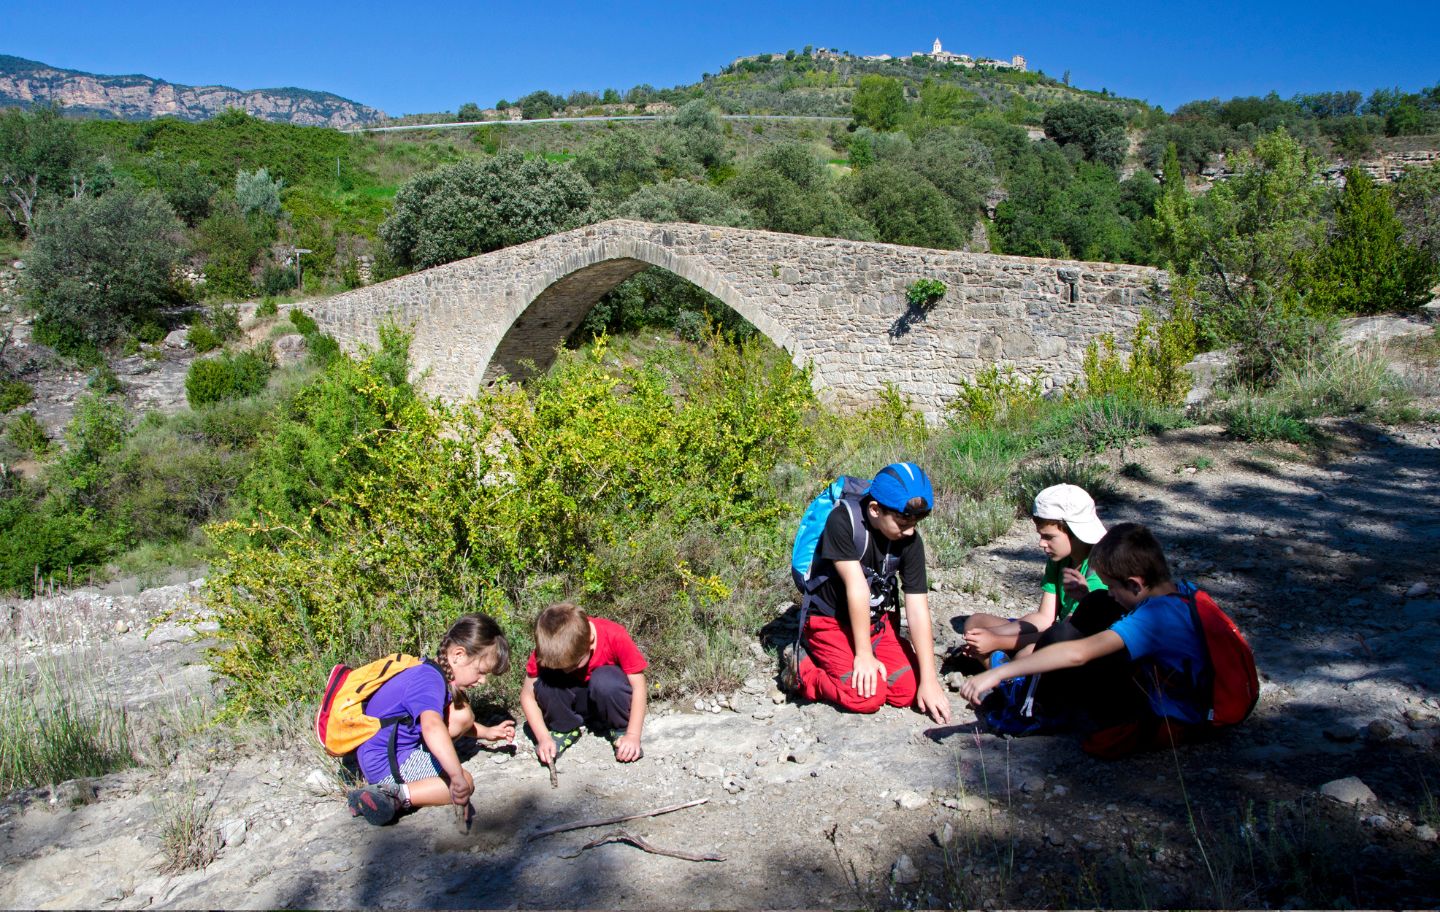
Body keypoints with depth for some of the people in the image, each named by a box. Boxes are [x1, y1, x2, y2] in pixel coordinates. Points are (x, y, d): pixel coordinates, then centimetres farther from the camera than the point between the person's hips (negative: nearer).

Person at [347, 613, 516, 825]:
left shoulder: (432, 672, 6)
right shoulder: (429, 681, -26)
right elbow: (433, 727, -47)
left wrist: (487, 732, 14)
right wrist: (458, 776, -50)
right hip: (386, 763, -10)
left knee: (463, 715, 5)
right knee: (465, 784, -16)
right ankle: (394, 795, -20)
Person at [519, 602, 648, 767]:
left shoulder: (615, 637, -30)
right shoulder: (546, 649, -24)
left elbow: (638, 685, -24)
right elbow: (528, 695, -15)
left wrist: (633, 735, -29)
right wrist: (544, 738, -25)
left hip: (608, 696, -2)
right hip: (572, 703, 2)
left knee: (605, 679, -36)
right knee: (544, 679, -28)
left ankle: (620, 730, -9)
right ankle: (564, 729, -4)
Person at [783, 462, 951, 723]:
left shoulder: (911, 541, -10)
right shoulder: (843, 520, -24)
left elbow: (918, 609, -13)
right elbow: (857, 587, -25)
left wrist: (929, 680, -17)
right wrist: (863, 654, -23)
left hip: (877, 622, 6)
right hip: (831, 622, -5)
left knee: (910, 691, -12)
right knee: (867, 696, -25)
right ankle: (801, 671, 1)